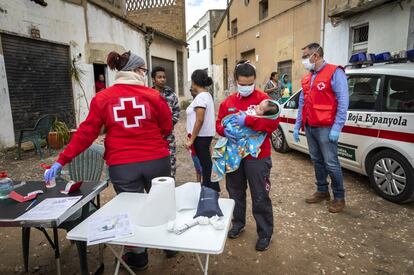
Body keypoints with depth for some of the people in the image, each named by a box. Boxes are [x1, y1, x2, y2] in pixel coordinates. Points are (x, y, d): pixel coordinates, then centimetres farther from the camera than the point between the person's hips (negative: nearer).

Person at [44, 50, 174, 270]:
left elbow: (86, 133, -4)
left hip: (122, 165, 1)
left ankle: (138, 256, 34)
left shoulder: (102, 98, -2)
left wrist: (62, 160, 3)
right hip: (156, 160, 0)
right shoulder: (153, 96, -5)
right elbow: (167, 129, 2)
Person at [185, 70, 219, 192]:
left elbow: (199, 120, -23)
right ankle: (207, 186, 30)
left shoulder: (201, 97, -18)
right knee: (205, 163, 18)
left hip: (201, 136, -10)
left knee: (206, 164, -2)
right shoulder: (207, 95, 12)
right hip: (205, 135, 10)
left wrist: (191, 139, -20)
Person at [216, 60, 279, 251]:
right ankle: (238, 223, 41)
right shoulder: (228, 102, 7)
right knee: (235, 192, 20)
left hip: (257, 156, -5)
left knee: (260, 197, 4)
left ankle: (265, 233, 22)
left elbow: (273, 123, -18)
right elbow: (219, 123, 10)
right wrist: (224, 131, -13)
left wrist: (248, 120, -28)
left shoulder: (263, 99, -7)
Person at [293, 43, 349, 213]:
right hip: (309, 127, 7)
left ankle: (339, 197, 13)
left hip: (325, 128, -7)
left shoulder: (334, 73, -7)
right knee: (317, 161, 14)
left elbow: (343, 101, -12)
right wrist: (297, 125, 14)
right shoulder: (307, 79, 16)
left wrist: (337, 127, -18)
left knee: (331, 163, -2)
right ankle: (322, 191, 28)